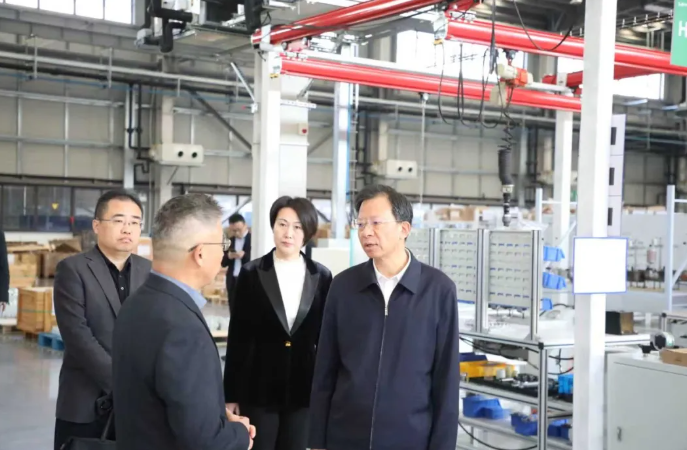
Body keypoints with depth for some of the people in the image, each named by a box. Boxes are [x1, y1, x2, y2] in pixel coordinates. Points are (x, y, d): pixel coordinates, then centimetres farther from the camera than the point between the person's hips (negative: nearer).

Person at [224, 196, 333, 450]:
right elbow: (238, 337, -1)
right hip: (259, 388, -1)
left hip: (303, 389, 1)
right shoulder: (251, 274, -2)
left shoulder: (322, 277, 2)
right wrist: (230, 393, -2)